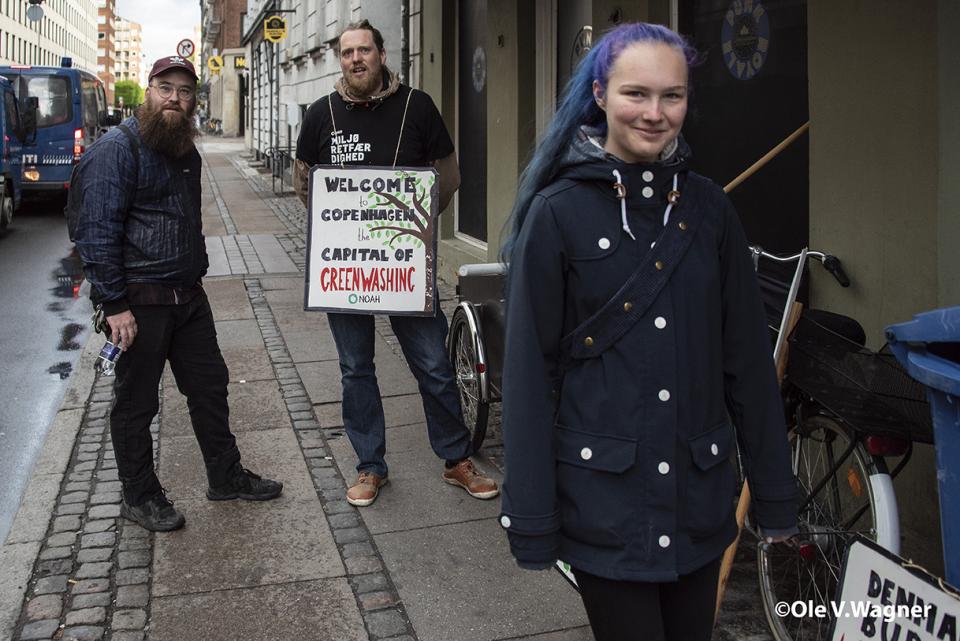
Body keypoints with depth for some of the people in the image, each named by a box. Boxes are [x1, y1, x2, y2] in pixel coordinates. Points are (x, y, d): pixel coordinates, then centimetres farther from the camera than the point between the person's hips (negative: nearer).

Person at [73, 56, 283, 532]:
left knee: (210, 386, 15)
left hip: (188, 296, 8)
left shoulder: (186, 153, 14)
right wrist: (114, 305, -21)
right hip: (139, 302, -8)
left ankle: (227, 476, 30)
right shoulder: (117, 149, -12)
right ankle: (140, 497, 21)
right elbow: (97, 232, -18)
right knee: (136, 402, 5)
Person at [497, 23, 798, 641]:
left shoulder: (708, 208, 3)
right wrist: (530, 517, -7)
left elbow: (748, 356, 5)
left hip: (699, 491, 4)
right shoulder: (558, 213, -8)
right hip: (604, 495, -3)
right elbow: (529, 369, -7)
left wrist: (775, 490, 8)